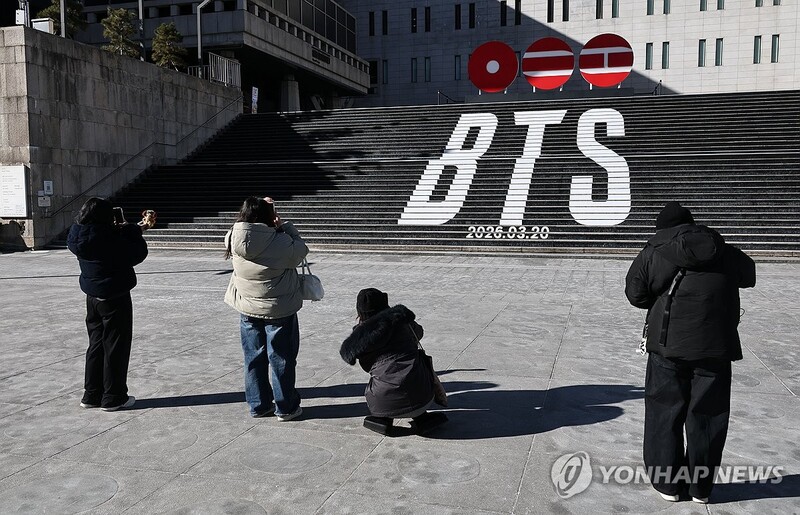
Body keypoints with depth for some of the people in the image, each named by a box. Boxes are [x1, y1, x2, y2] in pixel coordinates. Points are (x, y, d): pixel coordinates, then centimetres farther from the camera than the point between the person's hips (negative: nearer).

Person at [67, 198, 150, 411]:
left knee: (96, 344, 18)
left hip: (93, 297, 8)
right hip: (115, 298, -8)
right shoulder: (109, 240, -24)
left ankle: (92, 394, 25)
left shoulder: (79, 236, -1)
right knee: (116, 347, 4)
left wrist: (133, 230, 12)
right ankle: (113, 397, 12)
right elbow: (138, 253, -14)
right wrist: (131, 230, -1)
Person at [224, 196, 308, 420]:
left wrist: (262, 206, 9)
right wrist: (284, 225, -2)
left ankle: (258, 405, 26)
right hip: (280, 310, -4)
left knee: (254, 358, 16)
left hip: (247, 309, 5)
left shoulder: (234, 239, -10)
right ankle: (286, 407, 19)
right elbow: (300, 250, -4)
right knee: (282, 359, 9)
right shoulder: (281, 242, -23)